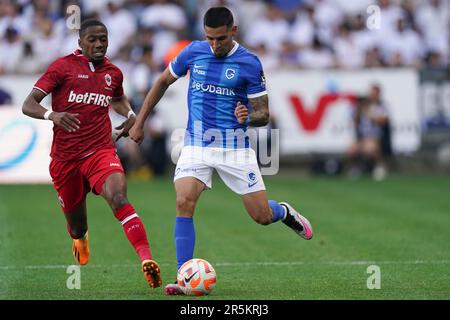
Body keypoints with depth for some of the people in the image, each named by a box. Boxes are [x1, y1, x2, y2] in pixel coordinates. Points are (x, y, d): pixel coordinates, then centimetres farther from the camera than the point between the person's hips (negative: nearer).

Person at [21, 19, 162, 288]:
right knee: (75, 222, 12)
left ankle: (147, 259, -40)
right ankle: (80, 240, 52)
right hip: (65, 157, -1)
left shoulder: (113, 73, 11)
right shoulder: (63, 67, -2)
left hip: (101, 152, 1)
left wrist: (130, 114, 11)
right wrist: (52, 115, -30)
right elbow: (28, 105, -8)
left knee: (119, 199, -27)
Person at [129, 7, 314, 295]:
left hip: (235, 147, -2)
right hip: (196, 143, 2)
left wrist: (248, 117, -27)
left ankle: (285, 212, 37)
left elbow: (263, 115, -4)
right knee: (184, 203, -20)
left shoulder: (249, 63, -8)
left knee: (262, 216, -1)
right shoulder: (193, 52, 0)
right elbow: (163, 82, 16)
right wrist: (140, 122, 14)